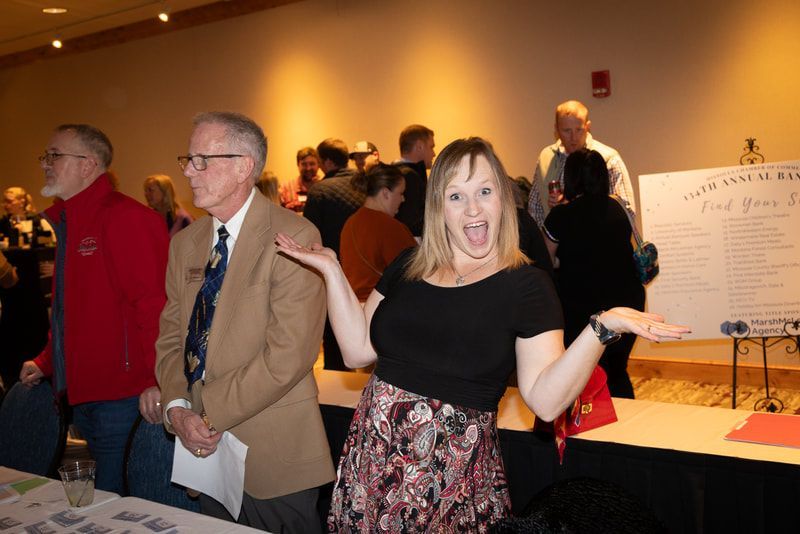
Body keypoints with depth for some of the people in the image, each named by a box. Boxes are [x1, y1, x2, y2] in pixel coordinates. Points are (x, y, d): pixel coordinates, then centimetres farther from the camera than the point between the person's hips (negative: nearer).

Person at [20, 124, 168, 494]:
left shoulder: (126, 218, -16)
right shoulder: (67, 222, 16)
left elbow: (155, 304, -25)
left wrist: (157, 379, -30)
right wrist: (47, 362, 20)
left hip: (123, 397, -9)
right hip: (82, 394, 10)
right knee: (97, 499, 19)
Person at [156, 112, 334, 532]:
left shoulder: (294, 236, -16)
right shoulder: (185, 244, 8)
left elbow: (289, 354, -21)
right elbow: (171, 337, 9)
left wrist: (210, 414, -16)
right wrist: (178, 408, -8)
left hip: (272, 452, -6)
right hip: (205, 448, 6)